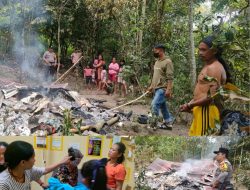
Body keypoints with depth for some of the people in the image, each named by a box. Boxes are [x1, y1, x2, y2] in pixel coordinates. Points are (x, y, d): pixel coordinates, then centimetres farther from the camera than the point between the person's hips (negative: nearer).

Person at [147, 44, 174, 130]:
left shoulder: (167, 62, -12)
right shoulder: (157, 61, 15)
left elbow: (170, 77, -18)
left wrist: (168, 89, -24)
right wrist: (151, 86, 21)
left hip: (163, 89, -9)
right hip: (156, 88, 9)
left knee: (154, 104, -16)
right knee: (163, 106, 12)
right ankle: (169, 123, 19)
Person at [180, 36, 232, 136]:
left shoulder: (214, 68, -17)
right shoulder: (208, 66, 16)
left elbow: (212, 96, -23)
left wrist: (190, 105, -16)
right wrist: (190, 104, 10)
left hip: (207, 111, -10)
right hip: (202, 110, 10)